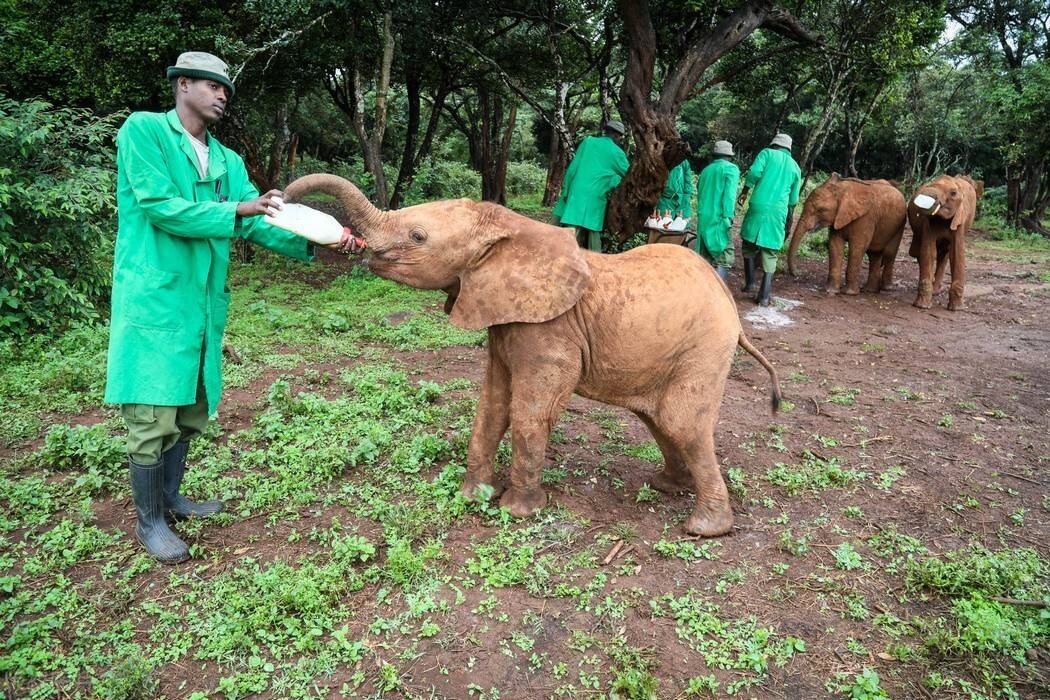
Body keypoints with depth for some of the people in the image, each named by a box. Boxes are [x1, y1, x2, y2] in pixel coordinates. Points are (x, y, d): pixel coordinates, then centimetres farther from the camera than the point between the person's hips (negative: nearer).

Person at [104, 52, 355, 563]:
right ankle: (149, 520, 15)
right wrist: (235, 211, -21)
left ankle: (169, 496, 34)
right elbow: (159, 206, -15)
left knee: (190, 410, 16)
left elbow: (260, 224, 5)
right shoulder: (143, 130, -5)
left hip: (203, 302, 7)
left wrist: (313, 240, -9)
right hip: (153, 298, -7)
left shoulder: (227, 161, 13)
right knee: (153, 416, -2)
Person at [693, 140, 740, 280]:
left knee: (704, 258, 11)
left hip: (702, 219, 7)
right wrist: (728, 216, -15)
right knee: (724, 259, -6)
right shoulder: (731, 169, -1)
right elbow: (729, 195, -12)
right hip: (718, 220, -7)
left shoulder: (706, 170, 18)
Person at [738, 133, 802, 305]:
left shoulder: (767, 153, 9)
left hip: (759, 206, -2)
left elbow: (754, 172, -8)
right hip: (779, 212, 2)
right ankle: (764, 295, -2)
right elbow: (793, 199, 17)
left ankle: (749, 282, 15)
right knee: (770, 253, 4)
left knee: (749, 244, 16)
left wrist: (744, 192, 6)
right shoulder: (795, 167, 17)